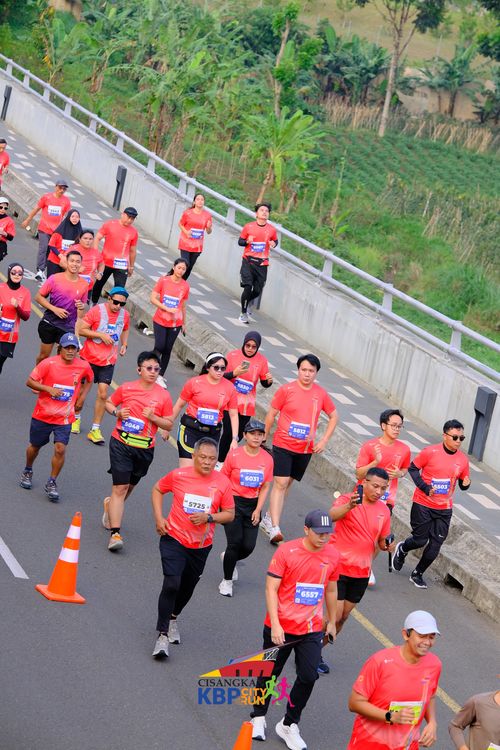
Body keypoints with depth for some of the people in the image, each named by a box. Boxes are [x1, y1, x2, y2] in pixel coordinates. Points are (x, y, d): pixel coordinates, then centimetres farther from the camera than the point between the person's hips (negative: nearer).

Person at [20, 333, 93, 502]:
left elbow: (89, 381, 18)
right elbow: (30, 381, -10)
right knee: (35, 446, 15)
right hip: (43, 414, 0)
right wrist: (49, 389, -23)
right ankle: (27, 472, 44)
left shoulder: (83, 366, -6)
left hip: (64, 418, 0)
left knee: (60, 448, -14)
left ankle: (51, 484, 3)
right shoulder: (49, 364, -14)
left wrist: (82, 398, 6)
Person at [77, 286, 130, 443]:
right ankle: (76, 417, 37)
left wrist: (124, 344, 3)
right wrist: (101, 335, -22)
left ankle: (95, 430, 2)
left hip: (108, 361, 2)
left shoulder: (125, 315, -1)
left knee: (103, 394, -6)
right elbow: (81, 330, -13)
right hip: (89, 358, -2)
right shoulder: (97, 311, -15)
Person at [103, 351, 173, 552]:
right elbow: (109, 402, 13)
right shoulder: (126, 388, -3)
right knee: (120, 488, -9)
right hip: (121, 444, -2)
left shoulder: (163, 396, -3)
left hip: (145, 449, 2)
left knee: (129, 486, 18)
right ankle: (115, 533, -12)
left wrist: (153, 417, -15)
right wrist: (117, 412, -7)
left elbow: (169, 424, 2)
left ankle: (111, 505, 50)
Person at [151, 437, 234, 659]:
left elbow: (229, 514, 0)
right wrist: (159, 518, -2)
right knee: (171, 584, -18)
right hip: (174, 539, -3)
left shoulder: (222, 482, -7)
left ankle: (172, 618, 46)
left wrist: (208, 517, -18)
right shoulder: (178, 475, -9)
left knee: (187, 588, 16)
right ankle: (162, 634, -10)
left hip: (201, 546, 3)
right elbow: (157, 490, 9)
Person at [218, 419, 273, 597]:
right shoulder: (234, 455, -9)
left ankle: (229, 558, 34)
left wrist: (258, 510, -2)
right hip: (233, 502, -3)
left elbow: (265, 487, 5)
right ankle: (227, 581, 10)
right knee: (235, 543, -10)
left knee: (248, 547, -2)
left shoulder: (267, 459, -1)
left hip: (252, 504, 3)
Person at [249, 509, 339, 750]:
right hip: (280, 628, -3)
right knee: (270, 673, 11)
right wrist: (275, 624, -19)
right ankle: (258, 717, 33)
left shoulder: (332, 555, 0)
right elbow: (271, 588, -13)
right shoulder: (286, 551, -13)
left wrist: (331, 622, 21)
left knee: (308, 677, -5)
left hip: (311, 630, 3)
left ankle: (289, 726, 11)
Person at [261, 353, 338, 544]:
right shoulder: (286, 390, -9)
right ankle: (274, 528, -16)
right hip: (283, 445, -4)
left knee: (287, 483, 12)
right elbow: (271, 415, 0)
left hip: (305, 449, 4)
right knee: (280, 483, -12)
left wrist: (324, 441, 4)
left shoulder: (321, 394, 0)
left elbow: (334, 417, 14)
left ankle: (268, 519, 28)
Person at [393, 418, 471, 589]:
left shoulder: (463, 460, -1)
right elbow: (413, 468, -3)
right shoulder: (430, 452, -12)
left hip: (444, 509, 3)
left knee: (435, 545, 2)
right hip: (423, 504, -3)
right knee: (420, 540, 3)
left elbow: (463, 484, 10)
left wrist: (466, 484, -15)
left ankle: (418, 574, 23)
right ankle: (402, 550, 37)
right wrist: (425, 487, -15)